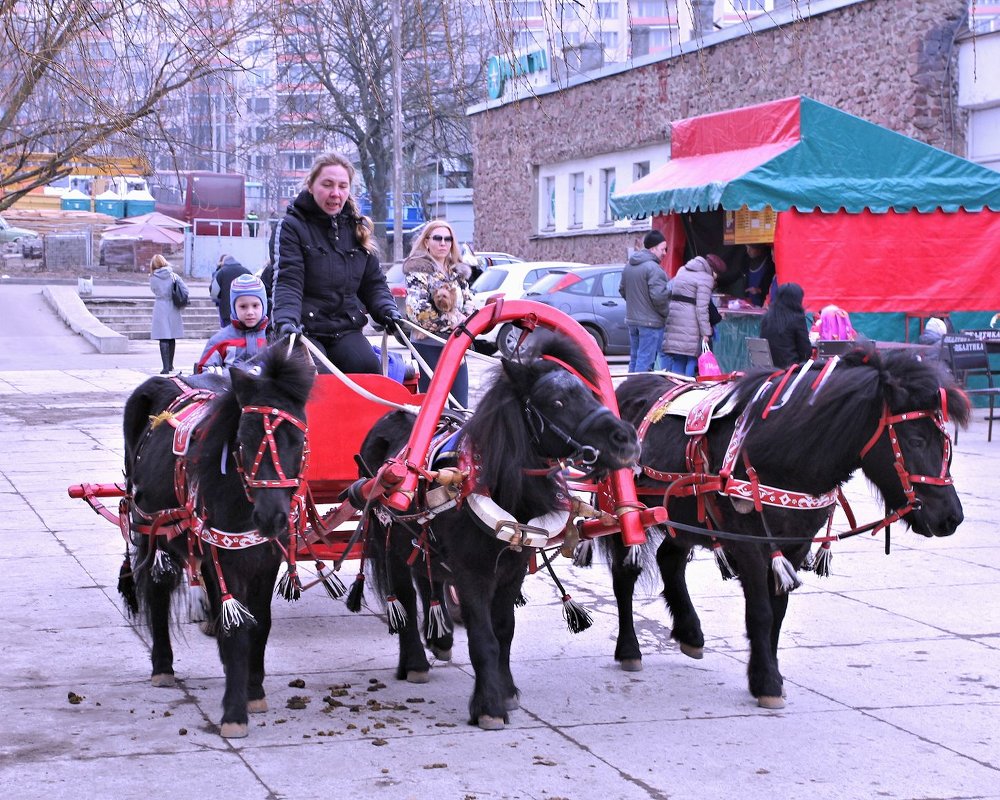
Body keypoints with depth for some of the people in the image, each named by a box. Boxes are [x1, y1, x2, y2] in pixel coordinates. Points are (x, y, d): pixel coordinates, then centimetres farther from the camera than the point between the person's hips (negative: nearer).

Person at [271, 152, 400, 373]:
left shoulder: (358, 228, 13)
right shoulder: (292, 226, -3)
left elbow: (373, 282, 17)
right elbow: (287, 282, -14)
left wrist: (388, 311, -3)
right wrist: (286, 320, -32)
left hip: (347, 329, 4)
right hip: (306, 330, -4)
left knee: (367, 368, -23)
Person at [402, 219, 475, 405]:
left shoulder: (458, 272, 17)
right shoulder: (418, 271, -3)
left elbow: (470, 305, 14)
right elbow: (417, 311, -15)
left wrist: (466, 323, -8)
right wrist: (453, 321, -11)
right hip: (429, 346, -6)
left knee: (460, 407, 5)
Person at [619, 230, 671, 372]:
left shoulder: (628, 266, 11)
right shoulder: (653, 268, -17)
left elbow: (622, 291, 20)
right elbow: (658, 296, -22)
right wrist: (666, 313, -7)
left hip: (632, 319, 9)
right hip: (651, 321, -8)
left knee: (634, 359, 16)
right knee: (645, 362, -7)